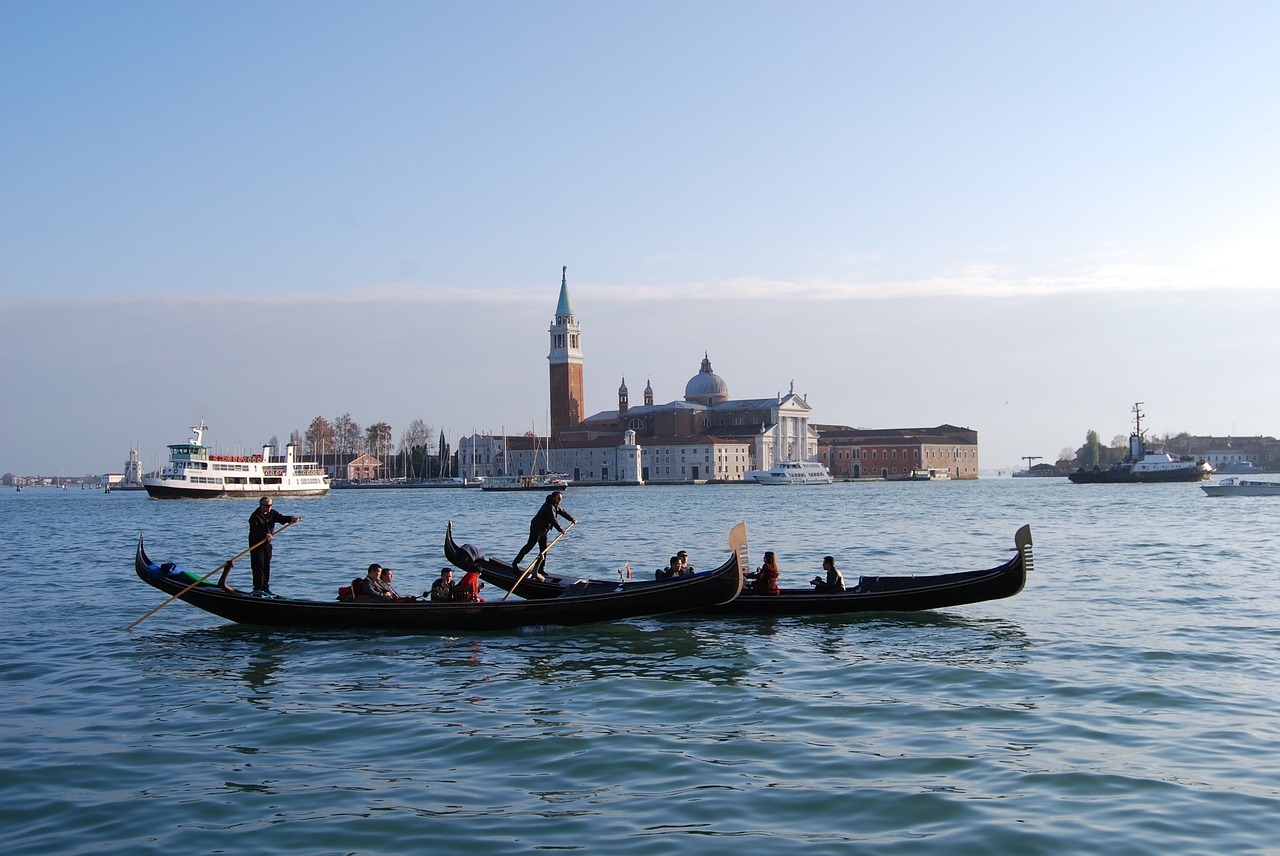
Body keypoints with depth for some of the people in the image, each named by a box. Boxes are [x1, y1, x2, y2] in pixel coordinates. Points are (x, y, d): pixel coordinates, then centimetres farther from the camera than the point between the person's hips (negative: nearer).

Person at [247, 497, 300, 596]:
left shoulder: (272, 513, 6)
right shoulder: (255, 517, -15)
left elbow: (281, 518, -8)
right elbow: (254, 530, -26)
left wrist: (291, 519, -27)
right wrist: (265, 535, -40)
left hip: (267, 543, 7)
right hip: (256, 544, -7)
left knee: (267, 566, 10)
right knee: (258, 566, -9)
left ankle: (265, 588, 18)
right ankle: (257, 589, -5)